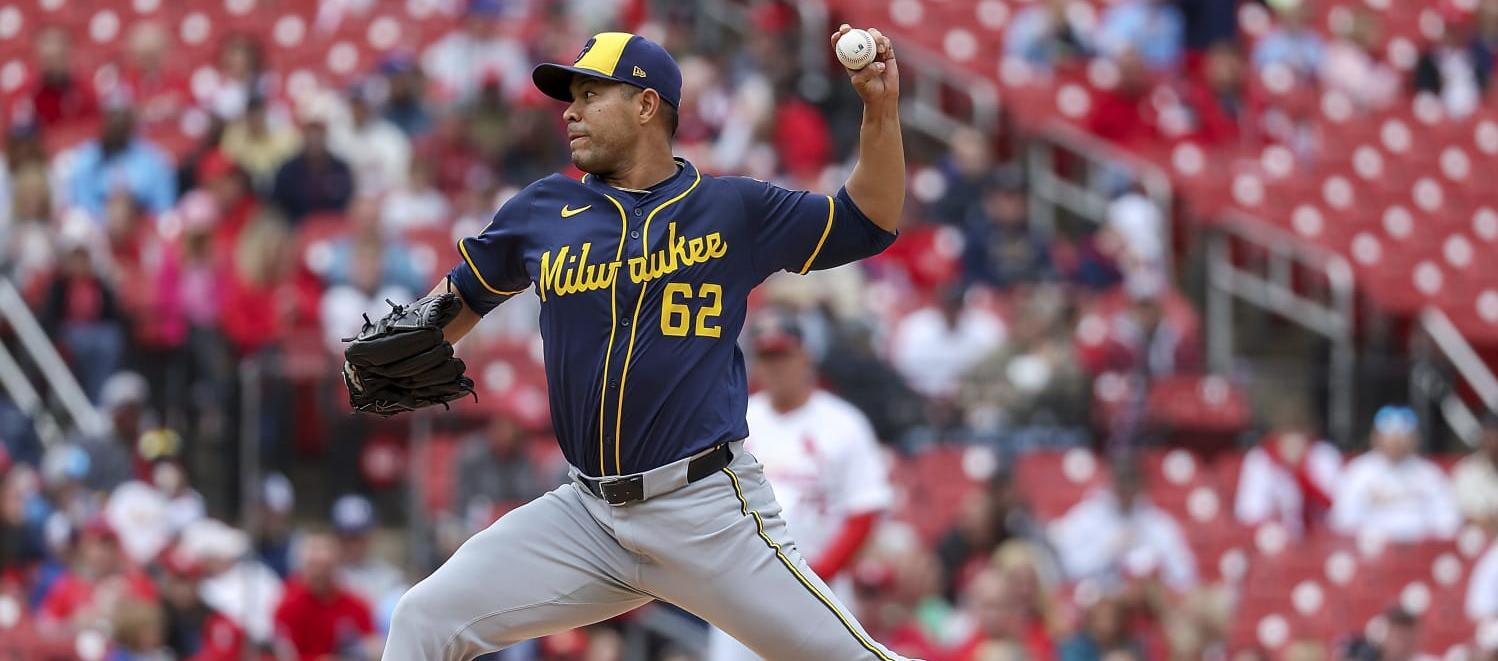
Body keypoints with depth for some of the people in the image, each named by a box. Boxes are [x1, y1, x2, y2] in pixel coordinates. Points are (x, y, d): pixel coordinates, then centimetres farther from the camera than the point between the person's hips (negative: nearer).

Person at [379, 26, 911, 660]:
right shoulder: (541, 212, 9)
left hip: (709, 514, -3)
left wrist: (881, 108, -7)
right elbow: (463, 295, 23)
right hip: (588, 513, 3)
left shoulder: (732, 209, 3)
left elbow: (869, 224, 5)